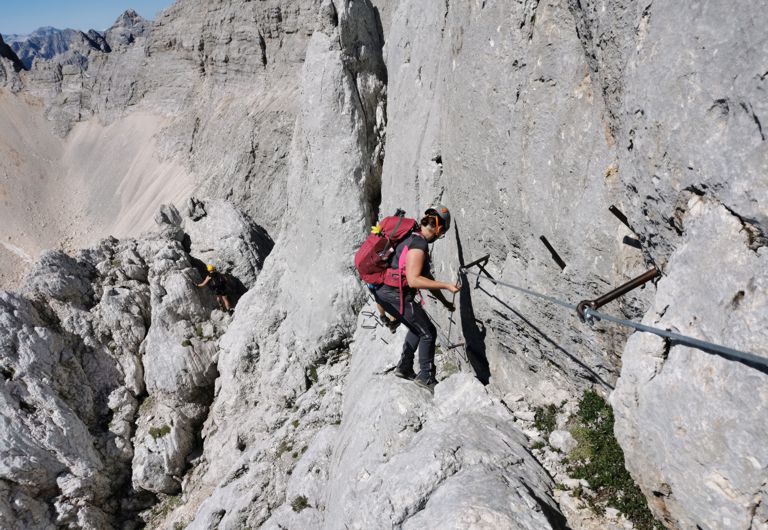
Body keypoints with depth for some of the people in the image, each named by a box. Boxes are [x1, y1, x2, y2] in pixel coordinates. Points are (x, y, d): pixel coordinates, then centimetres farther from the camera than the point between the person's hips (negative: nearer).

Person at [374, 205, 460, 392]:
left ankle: (404, 368, 32)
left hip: (384, 291, 10)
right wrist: (446, 285, -24)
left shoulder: (414, 239, 12)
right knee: (428, 333, 4)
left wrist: (444, 301, 22)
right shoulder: (418, 246, -19)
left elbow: (426, 276, 18)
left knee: (418, 327, 27)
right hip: (395, 295, -10)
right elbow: (413, 280, -27)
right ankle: (426, 377, 14)